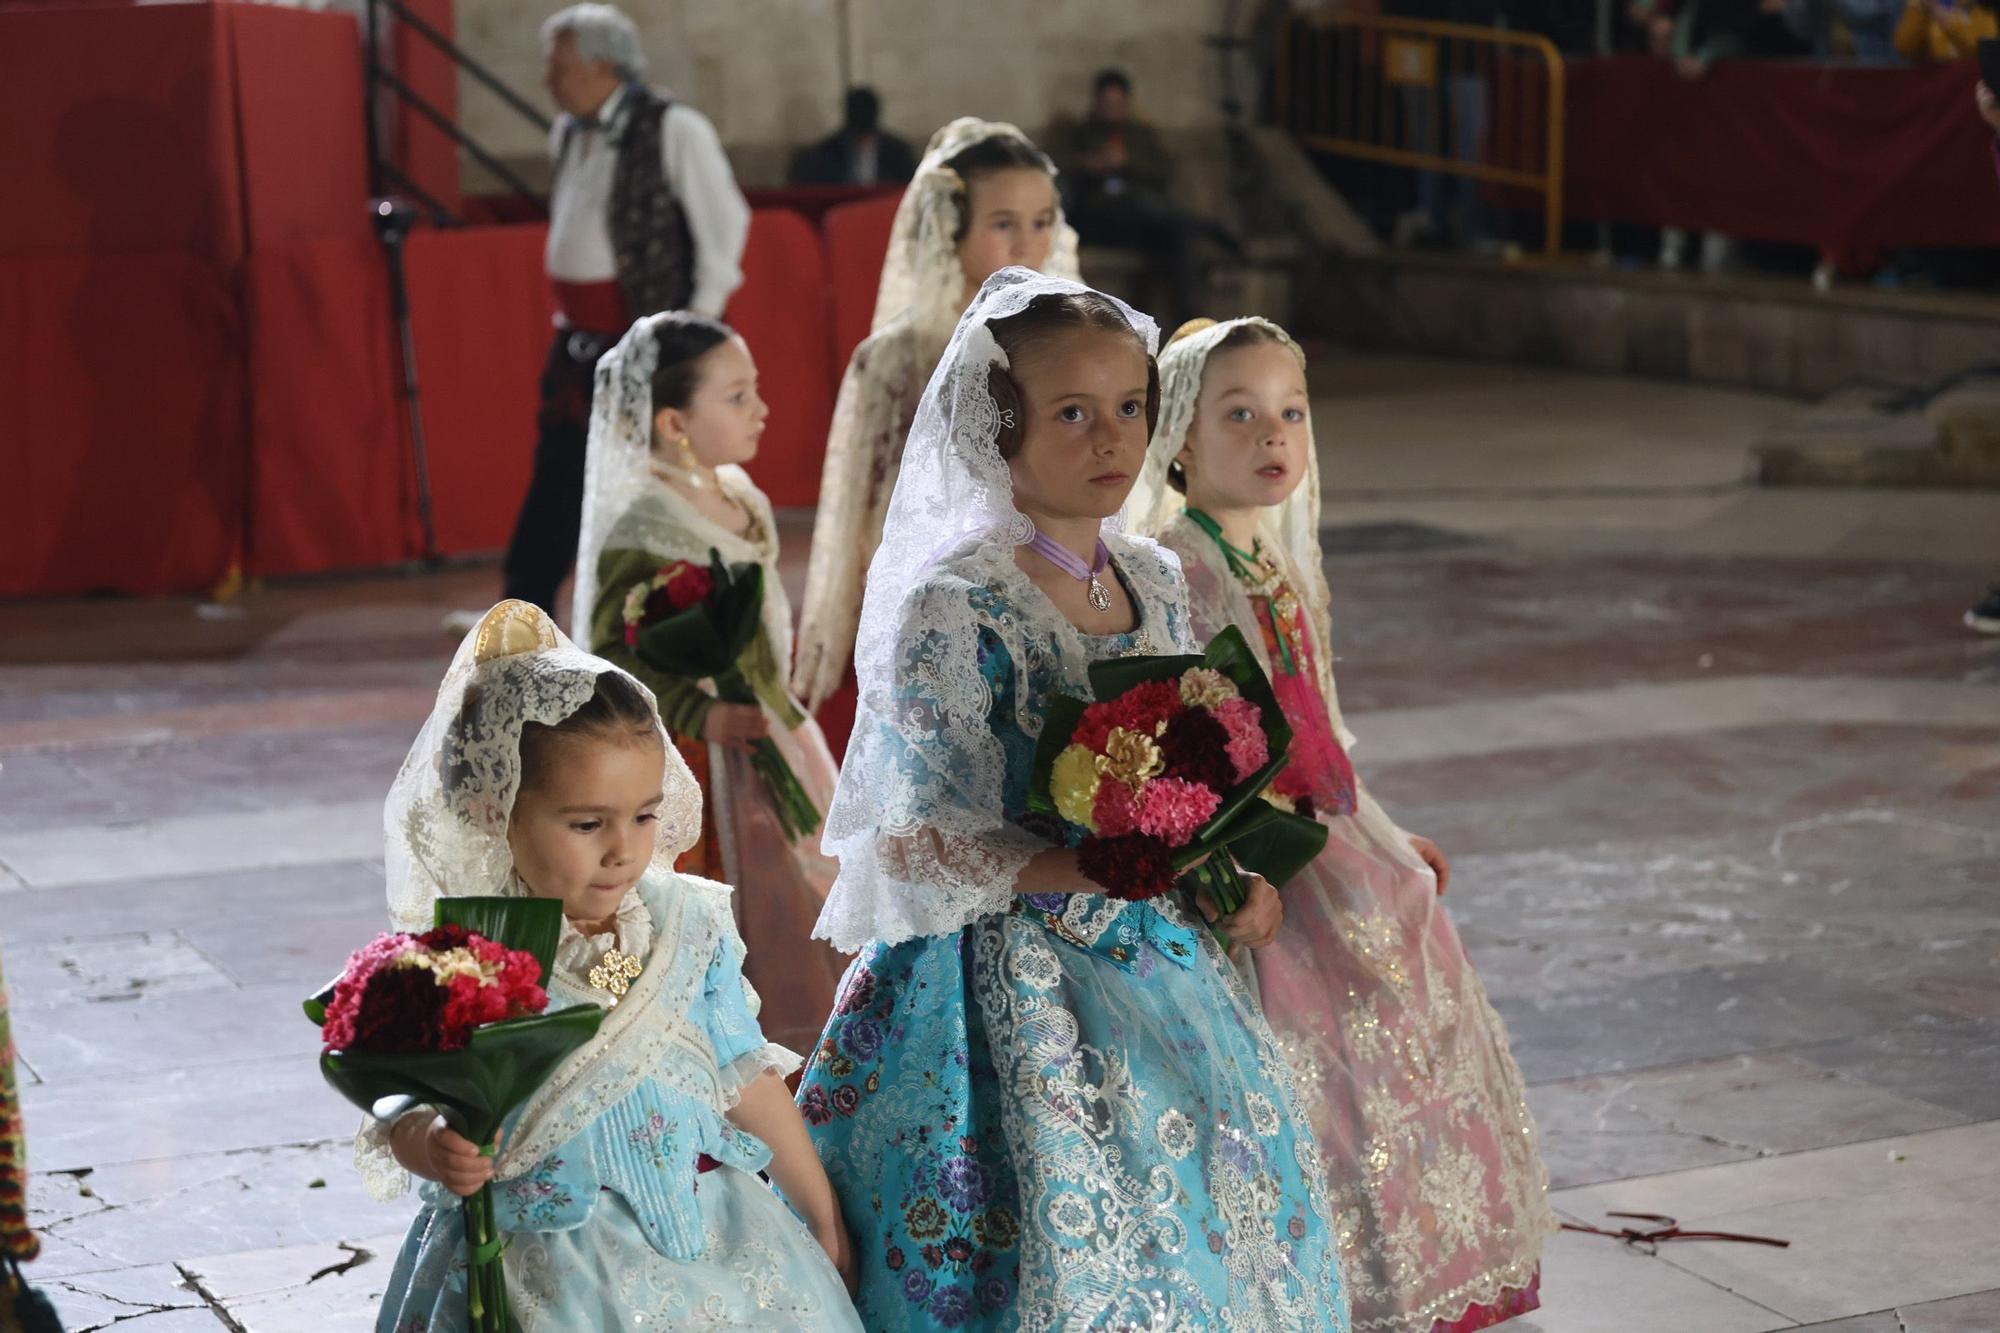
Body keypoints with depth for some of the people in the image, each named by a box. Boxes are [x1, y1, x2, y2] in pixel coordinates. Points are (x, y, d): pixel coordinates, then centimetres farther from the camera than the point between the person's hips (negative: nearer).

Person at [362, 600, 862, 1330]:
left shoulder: (688, 927, -1)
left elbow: (746, 1080, 8)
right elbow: (403, 1112, -9)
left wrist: (823, 1218, 16)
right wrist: (433, 1147, -33)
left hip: (700, 1237, 4)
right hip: (544, 1269, -4)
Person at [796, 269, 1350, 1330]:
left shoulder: (1155, 583, 6)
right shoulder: (957, 607, -15)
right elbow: (916, 844, -17)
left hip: (1165, 966, 7)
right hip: (1023, 991, -7)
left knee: (1229, 1204, 11)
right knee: (1073, 1247, -5)